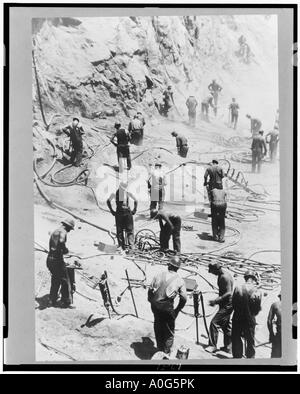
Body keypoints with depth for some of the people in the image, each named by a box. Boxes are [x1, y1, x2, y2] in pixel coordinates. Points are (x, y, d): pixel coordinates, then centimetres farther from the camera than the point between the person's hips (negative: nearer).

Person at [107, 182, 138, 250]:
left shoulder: (128, 193, -1)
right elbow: (108, 201, 10)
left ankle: (131, 244, -7)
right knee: (119, 231, 3)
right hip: (119, 214, 0)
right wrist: (112, 211, 4)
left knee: (129, 230, -7)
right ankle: (122, 246, 10)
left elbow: (135, 201, 13)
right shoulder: (115, 194, -3)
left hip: (128, 213, 0)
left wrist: (134, 210, 7)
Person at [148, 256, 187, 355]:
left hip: (155, 305, 4)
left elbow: (150, 289, 6)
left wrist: (151, 301, 20)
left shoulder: (159, 275, 6)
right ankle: (166, 353, 18)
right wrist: (177, 310, 8)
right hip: (167, 307, -3)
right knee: (169, 331, 14)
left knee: (158, 326, 22)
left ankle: (160, 348, 36)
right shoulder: (179, 280, 0)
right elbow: (184, 298, -4)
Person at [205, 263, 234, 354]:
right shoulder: (222, 274, 8)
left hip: (227, 305, -11)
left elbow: (228, 293, -26)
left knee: (214, 323, -8)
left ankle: (213, 346, 1)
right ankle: (228, 347, 26)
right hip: (226, 304, 11)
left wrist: (216, 301, -27)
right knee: (225, 325, 17)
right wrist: (217, 300, 19)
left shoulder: (225, 277, -23)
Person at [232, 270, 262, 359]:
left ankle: (237, 356, 25)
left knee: (236, 339, 17)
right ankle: (250, 357, 28)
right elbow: (258, 308, -6)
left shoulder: (237, 288, -11)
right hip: (250, 320, -1)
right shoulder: (257, 292, -14)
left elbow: (233, 304, -3)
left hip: (237, 319, 1)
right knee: (250, 341, 17)